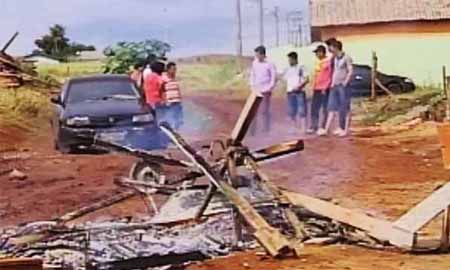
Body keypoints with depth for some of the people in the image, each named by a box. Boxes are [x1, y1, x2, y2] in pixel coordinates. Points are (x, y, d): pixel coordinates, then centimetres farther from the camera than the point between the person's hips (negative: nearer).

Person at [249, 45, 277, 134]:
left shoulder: (269, 64, -7)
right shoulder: (255, 63, 7)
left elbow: (274, 77, -6)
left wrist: (269, 88, -11)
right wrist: (252, 85, 7)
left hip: (265, 90, -5)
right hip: (256, 90, 5)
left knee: (264, 111, -4)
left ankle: (266, 130, 6)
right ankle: (253, 131, 6)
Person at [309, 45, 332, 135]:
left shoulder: (328, 62, -8)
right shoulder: (318, 62, 17)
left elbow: (329, 77, -11)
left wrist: (325, 88, -15)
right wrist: (313, 87, 15)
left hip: (325, 89, -8)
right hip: (317, 89, 8)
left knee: (325, 109, -3)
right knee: (314, 108, 7)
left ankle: (323, 127, -1)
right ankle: (313, 127, 12)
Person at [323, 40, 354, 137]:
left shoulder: (346, 58, -10)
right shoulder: (335, 59, 14)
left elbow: (350, 72, -13)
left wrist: (345, 83, -13)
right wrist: (332, 83, 12)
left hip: (343, 86, -8)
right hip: (335, 86, 8)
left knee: (345, 109, -2)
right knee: (332, 108, 5)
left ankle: (346, 130, 2)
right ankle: (326, 129, 5)